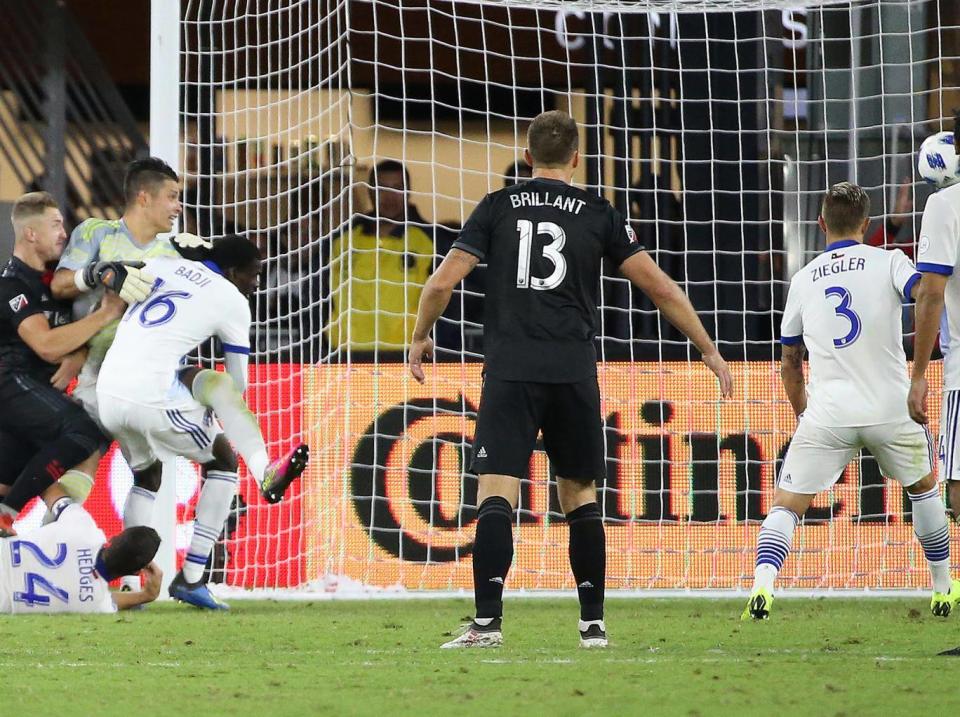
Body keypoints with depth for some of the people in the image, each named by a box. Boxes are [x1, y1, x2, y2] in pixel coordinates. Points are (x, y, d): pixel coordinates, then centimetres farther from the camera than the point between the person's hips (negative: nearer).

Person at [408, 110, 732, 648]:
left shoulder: (498, 207, 7)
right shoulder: (597, 214, 7)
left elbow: (443, 283, 3)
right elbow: (659, 286, 5)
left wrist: (421, 338, 20)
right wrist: (709, 350, 13)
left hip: (510, 372, -1)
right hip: (574, 374, 1)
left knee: (497, 493, -7)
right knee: (580, 494, 13)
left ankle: (488, 621, -19)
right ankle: (594, 624, 13)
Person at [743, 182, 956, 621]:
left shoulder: (803, 280, 13)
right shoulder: (887, 262, 3)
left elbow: (789, 363, 22)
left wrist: (803, 413, 35)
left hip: (827, 415, 1)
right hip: (890, 410, 0)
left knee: (785, 505, 3)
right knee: (923, 486, 25)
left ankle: (762, 585, -23)